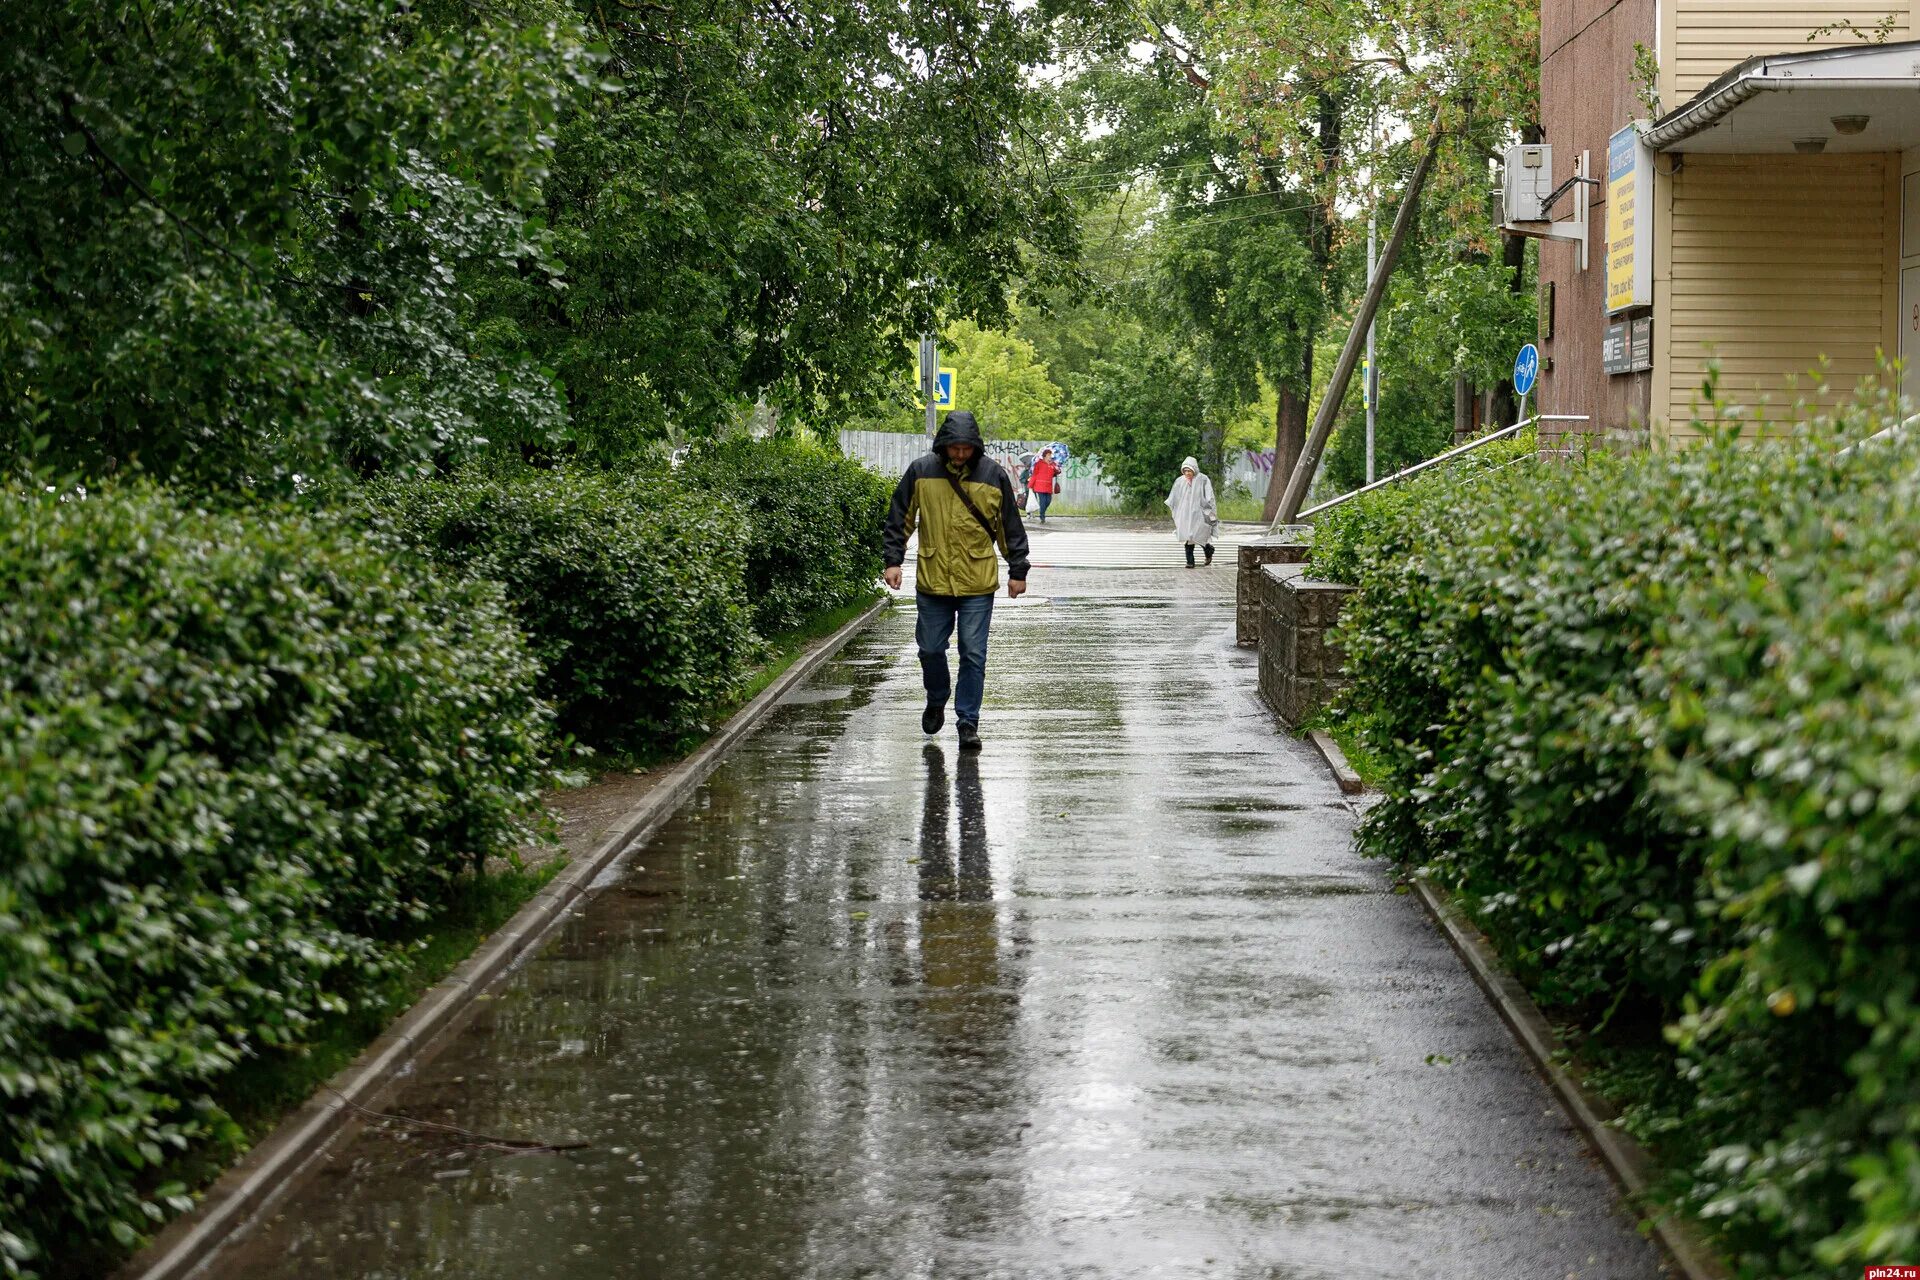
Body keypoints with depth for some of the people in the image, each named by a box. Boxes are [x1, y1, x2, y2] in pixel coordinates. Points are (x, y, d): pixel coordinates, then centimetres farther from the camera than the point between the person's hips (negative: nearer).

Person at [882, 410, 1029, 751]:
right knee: (931, 649, 10)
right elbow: (899, 518, 7)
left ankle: (969, 722, 6)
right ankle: (936, 701, 36)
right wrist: (893, 560, 1)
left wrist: (1018, 571, 6)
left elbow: (1010, 527, 5)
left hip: (978, 583, -1)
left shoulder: (994, 474, -2)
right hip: (932, 580, 1)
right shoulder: (920, 471, -2)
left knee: (973, 655, -2)